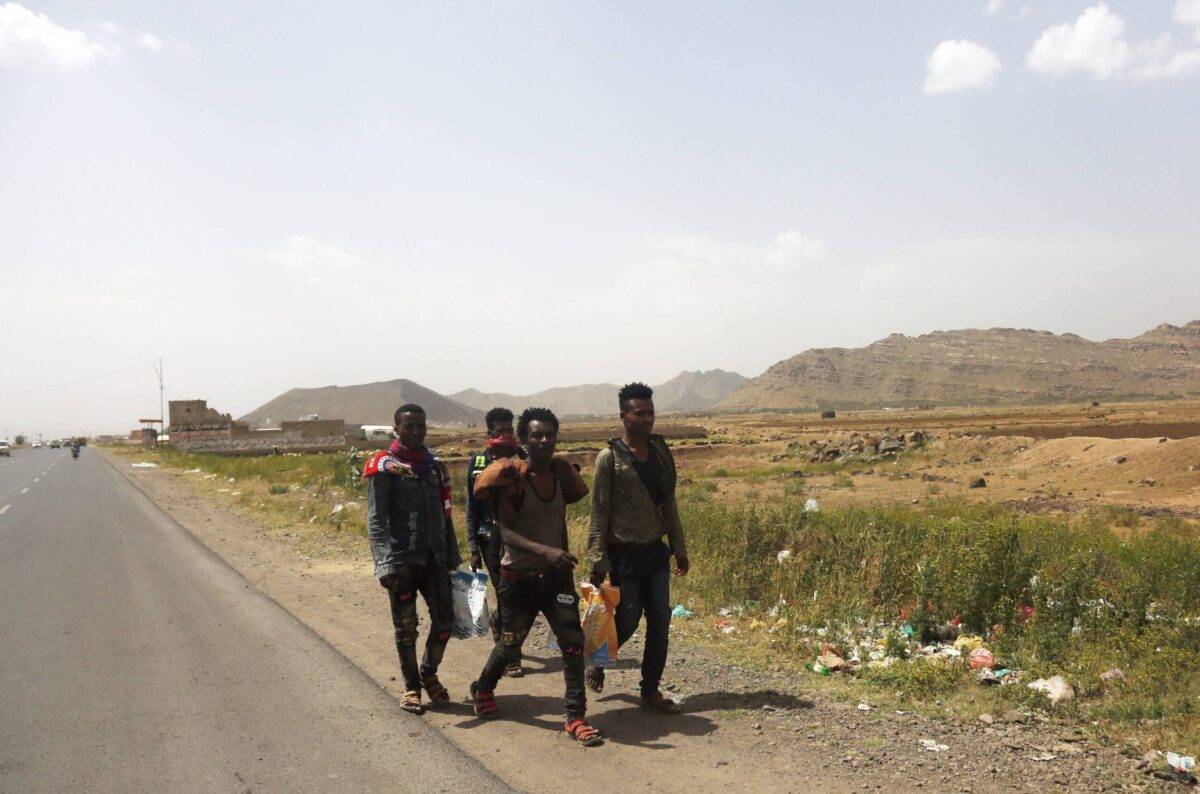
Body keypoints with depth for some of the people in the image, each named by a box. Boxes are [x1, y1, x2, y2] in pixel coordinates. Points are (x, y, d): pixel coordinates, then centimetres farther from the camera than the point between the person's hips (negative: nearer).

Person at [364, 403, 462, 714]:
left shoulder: (434, 465, 12)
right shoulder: (384, 467, -5)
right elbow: (376, 520, -11)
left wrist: (452, 556, 15)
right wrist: (386, 563, -20)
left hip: (434, 559, 5)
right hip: (402, 561, -4)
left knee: (444, 619, 4)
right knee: (406, 628, 4)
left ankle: (429, 673, 28)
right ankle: (411, 687, 20)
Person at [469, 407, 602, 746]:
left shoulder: (561, 471, 0)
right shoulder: (512, 476, -14)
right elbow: (504, 531, -23)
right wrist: (544, 551, -35)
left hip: (556, 573, 3)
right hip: (519, 576, -3)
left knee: (573, 639, -9)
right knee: (511, 644, 12)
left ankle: (574, 716, 0)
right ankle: (483, 689, 42)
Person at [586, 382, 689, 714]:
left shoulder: (661, 452, 6)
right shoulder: (610, 458, -12)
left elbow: (669, 504, 13)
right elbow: (599, 512, -11)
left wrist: (679, 548, 13)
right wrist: (598, 560, -15)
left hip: (656, 550, 6)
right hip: (625, 553, -5)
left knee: (660, 621, 5)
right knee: (628, 618, 1)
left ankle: (651, 690, 18)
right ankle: (597, 662, 30)